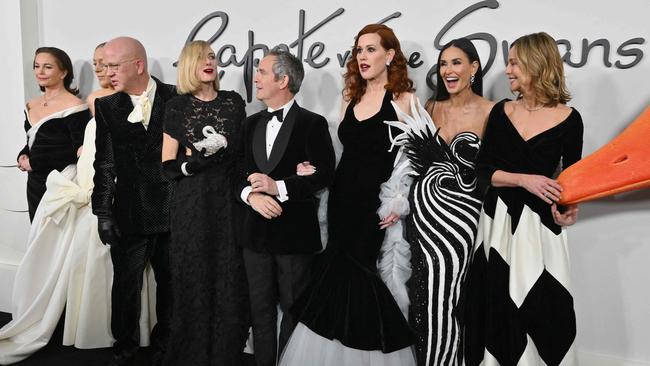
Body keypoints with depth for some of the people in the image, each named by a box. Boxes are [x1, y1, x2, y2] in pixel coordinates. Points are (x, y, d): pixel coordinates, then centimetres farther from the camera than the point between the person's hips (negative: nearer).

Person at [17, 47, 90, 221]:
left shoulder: (74, 107, -13)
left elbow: (79, 151, -17)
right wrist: (23, 156, -1)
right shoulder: (31, 105, 11)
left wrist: (35, 163, -13)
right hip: (34, 184, 7)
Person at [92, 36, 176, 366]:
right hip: (128, 214, 1)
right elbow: (104, 164, 2)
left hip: (173, 211, -1)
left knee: (170, 282, 14)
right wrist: (103, 212, -1)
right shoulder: (106, 107, 2)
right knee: (125, 284, 10)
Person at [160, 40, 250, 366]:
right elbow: (168, 166, 0)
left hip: (228, 199, 1)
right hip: (191, 202, -1)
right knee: (193, 279, 2)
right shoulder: (177, 107, 4)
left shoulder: (233, 102, 8)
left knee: (229, 278, 2)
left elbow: (244, 150, 8)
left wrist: (201, 153, -5)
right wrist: (201, 156, -14)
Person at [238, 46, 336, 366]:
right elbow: (239, 170, 9)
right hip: (256, 231, 5)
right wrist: (251, 194, -13)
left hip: (295, 232, -5)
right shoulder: (251, 124, 12)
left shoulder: (313, 123, -6)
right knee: (260, 310, 13)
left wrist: (279, 188, -20)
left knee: (294, 310, 8)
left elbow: (324, 174, -13)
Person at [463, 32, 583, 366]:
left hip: (540, 223, -2)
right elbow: (483, 171, 0)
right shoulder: (501, 111, 4)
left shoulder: (568, 119, -2)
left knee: (541, 306, 0)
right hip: (498, 219, 2)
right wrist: (524, 179, -15)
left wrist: (569, 208, -11)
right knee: (496, 306, 7)